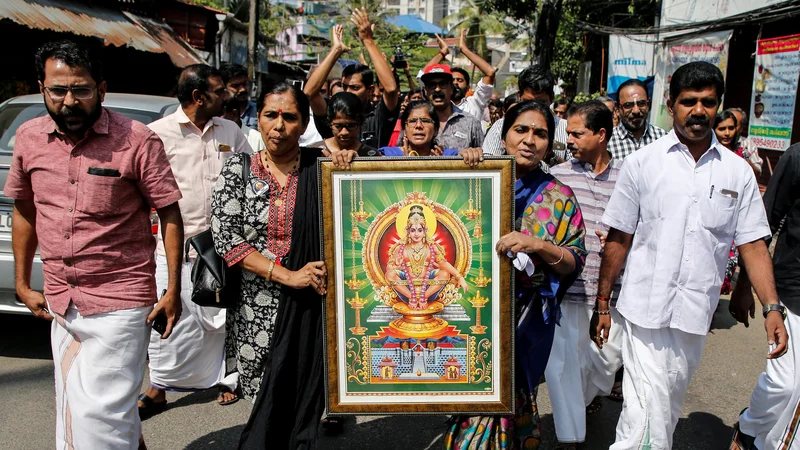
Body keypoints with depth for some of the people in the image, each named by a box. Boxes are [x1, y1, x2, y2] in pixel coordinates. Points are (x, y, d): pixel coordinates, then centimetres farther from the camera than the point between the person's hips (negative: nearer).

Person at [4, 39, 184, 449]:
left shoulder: (136, 140, -12)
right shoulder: (29, 138, 3)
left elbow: (169, 214, -8)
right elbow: (24, 211, 15)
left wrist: (173, 291, -9)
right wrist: (22, 284, 14)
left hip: (120, 302, -6)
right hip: (60, 303, 6)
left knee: (100, 416, -5)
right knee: (74, 413, 18)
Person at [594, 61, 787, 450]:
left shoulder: (738, 171, 4)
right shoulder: (642, 162, -2)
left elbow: (752, 244, 6)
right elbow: (618, 239, 1)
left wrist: (772, 307, -5)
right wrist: (602, 303, 1)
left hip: (696, 314, 3)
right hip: (644, 308, -3)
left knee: (670, 405, 18)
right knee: (649, 410, -8)